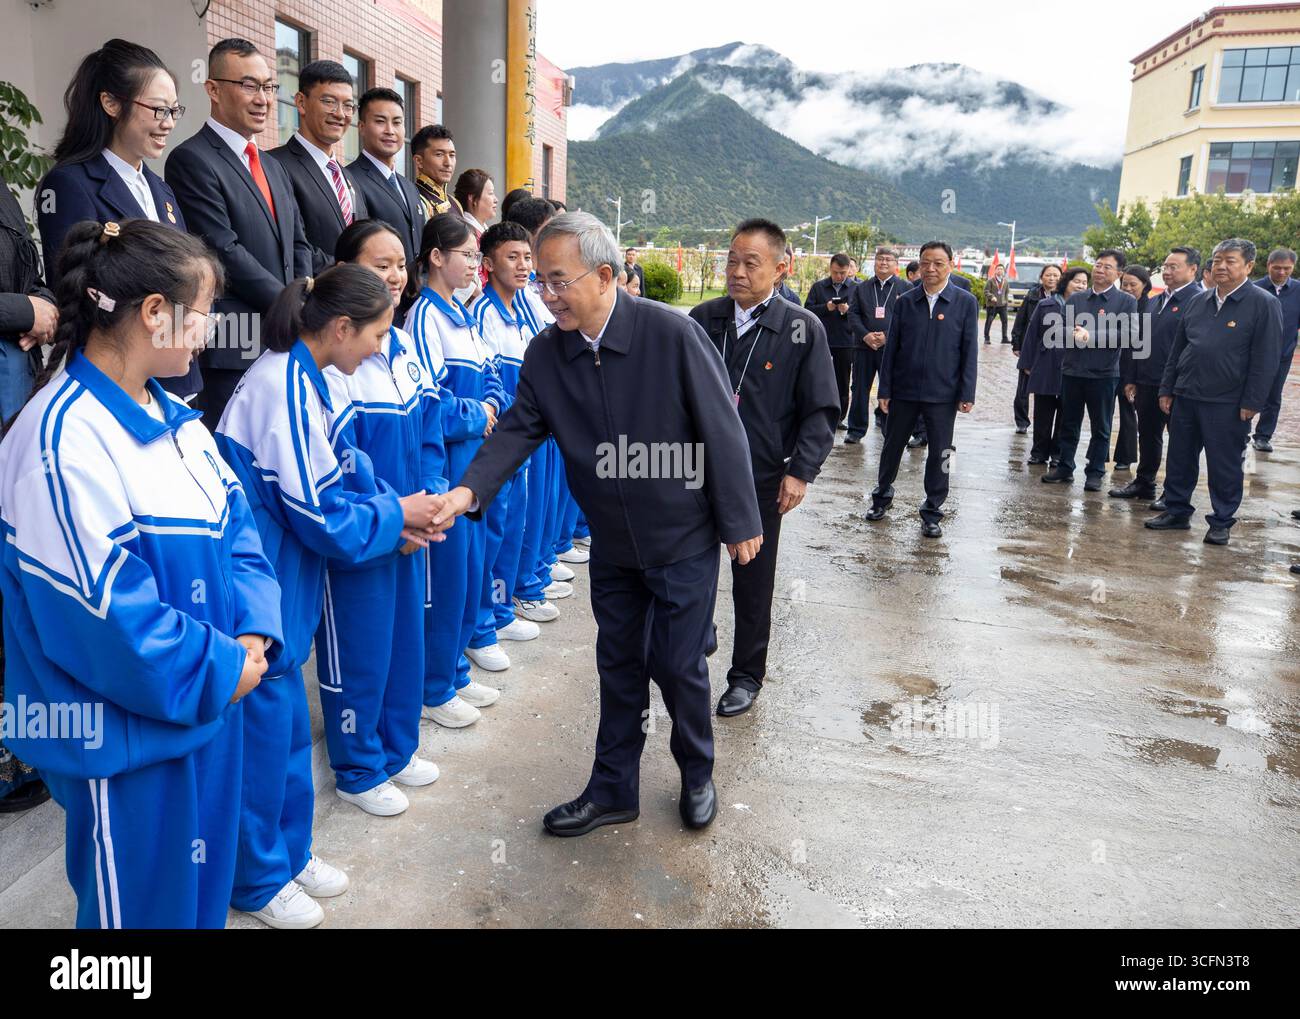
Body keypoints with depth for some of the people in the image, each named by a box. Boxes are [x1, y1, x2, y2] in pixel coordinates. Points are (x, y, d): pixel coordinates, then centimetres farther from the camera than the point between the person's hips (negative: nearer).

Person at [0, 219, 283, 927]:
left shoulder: (172, 416, 5)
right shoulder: (61, 438, -23)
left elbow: (234, 525, 7)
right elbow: (100, 612, -25)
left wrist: (252, 634, -8)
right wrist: (220, 668, -15)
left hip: (207, 703, 8)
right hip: (126, 735, -8)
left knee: (205, 885, 24)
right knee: (144, 904, 13)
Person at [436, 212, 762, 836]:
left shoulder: (672, 334, -21)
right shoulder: (545, 354, -6)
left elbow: (723, 430, -16)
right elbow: (516, 432, -7)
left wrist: (740, 522, -12)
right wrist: (469, 490, -26)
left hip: (685, 538, -4)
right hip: (612, 544, 5)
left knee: (678, 665, 6)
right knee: (618, 666, 15)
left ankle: (697, 775, 34)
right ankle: (613, 790, 32)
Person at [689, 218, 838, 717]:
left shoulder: (802, 329, -7)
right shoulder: (702, 318, 2)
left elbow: (821, 410, -5)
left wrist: (800, 471, -14)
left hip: (762, 480, -2)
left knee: (753, 582, 10)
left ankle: (747, 676, 28)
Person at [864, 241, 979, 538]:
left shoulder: (965, 302, -2)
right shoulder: (906, 301, 3)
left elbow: (970, 351, -1)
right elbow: (891, 347, 5)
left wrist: (967, 394, -6)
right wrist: (885, 389, 1)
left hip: (942, 394, -2)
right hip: (904, 390, 2)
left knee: (939, 453, 4)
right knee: (892, 446, 13)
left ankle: (932, 513, 17)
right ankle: (882, 496, 34)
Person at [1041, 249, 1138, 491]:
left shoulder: (1126, 301, -1)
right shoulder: (1075, 299, 12)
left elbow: (1127, 335, -12)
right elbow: (1061, 330, 9)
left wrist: (1091, 336, -17)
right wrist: (1074, 334, -13)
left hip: (1104, 373, -3)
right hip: (1072, 371, 4)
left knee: (1101, 428, 5)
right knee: (1069, 424, 11)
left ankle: (1095, 473, 13)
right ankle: (1065, 468, 21)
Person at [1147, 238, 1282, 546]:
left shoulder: (1264, 304, -6)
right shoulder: (1198, 302, 10)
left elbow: (1265, 359, -10)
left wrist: (1251, 403, -13)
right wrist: (1167, 390, 10)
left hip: (1227, 404, -5)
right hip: (1185, 397, 5)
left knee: (1225, 466, 5)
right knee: (1179, 460, 12)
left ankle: (1221, 522, 16)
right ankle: (1176, 512, 25)